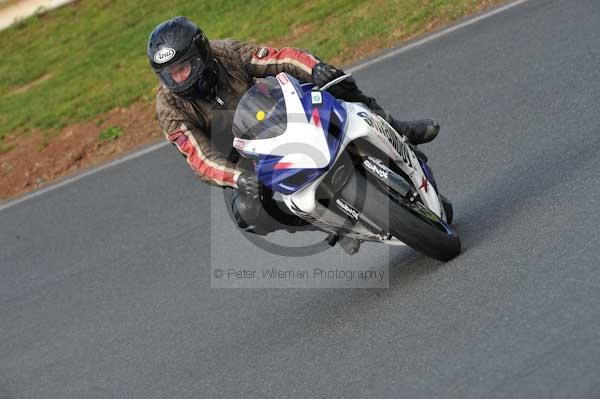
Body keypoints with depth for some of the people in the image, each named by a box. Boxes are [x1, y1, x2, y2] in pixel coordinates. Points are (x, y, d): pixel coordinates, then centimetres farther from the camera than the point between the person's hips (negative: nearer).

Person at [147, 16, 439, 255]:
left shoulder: (226, 53, -15)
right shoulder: (171, 108, -21)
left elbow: (282, 58, -23)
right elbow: (200, 157, -28)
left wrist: (316, 69, -43)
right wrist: (238, 178, -46)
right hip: (237, 167, -2)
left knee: (337, 88, -14)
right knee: (249, 211, -34)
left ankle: (395, 132, 1)